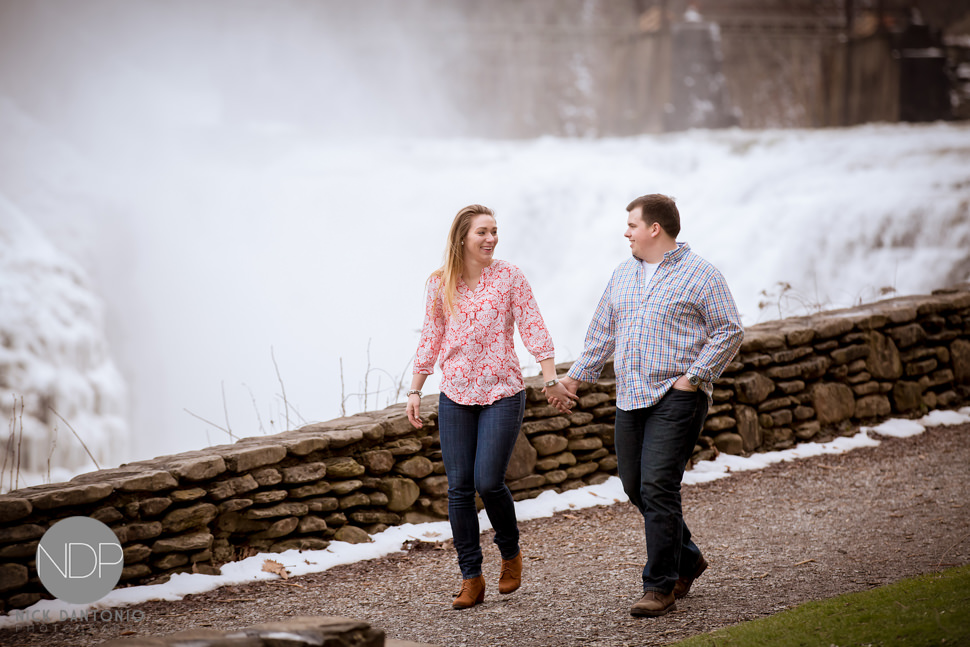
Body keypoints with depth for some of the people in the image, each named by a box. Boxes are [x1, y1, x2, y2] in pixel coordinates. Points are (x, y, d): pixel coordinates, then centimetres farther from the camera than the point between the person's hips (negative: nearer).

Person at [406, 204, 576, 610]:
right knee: (459, 487, 0)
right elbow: (431, 339, 12)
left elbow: (533, 330, -3)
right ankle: (471, 578, 8)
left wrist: (551, 380, -8)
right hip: (455, 395, 3)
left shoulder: (509, 278, -3)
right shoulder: (440, 284, 4)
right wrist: (415, 390, 11)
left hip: (502, 393, -3)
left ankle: (511, 553, 16)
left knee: (488, 482, -12)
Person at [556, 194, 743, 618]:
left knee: (658, 486, -14)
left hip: (676, 397, -7)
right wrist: (578, 374, 23)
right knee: (635, 486, 9)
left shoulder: (699, 275, -4)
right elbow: (602, 331, 25)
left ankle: (660, 587, -9)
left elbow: (729, 331, -6)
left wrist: (694, 377, -12)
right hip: (631, 398, 7)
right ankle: (687, 559, 29)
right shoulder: (623, 275, 17)